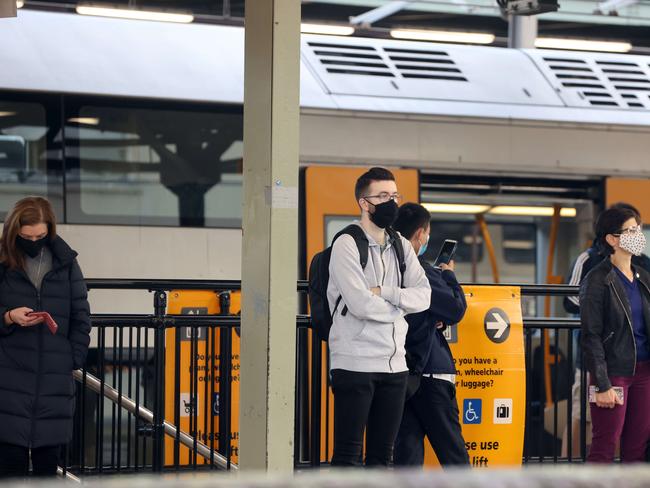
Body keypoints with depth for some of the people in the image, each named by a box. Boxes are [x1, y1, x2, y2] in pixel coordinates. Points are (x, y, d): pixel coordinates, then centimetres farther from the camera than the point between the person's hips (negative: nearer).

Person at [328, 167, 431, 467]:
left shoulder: (401, 246, 13)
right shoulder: (347, 245, -7)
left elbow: (423, 296, 1)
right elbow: (360, 304, -18)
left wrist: (383, 292, -13)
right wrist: (399, 306, -2)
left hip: (394, 363, 7)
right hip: (355, 362, -6)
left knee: (382, 454, 10)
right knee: (348, 454, -5)